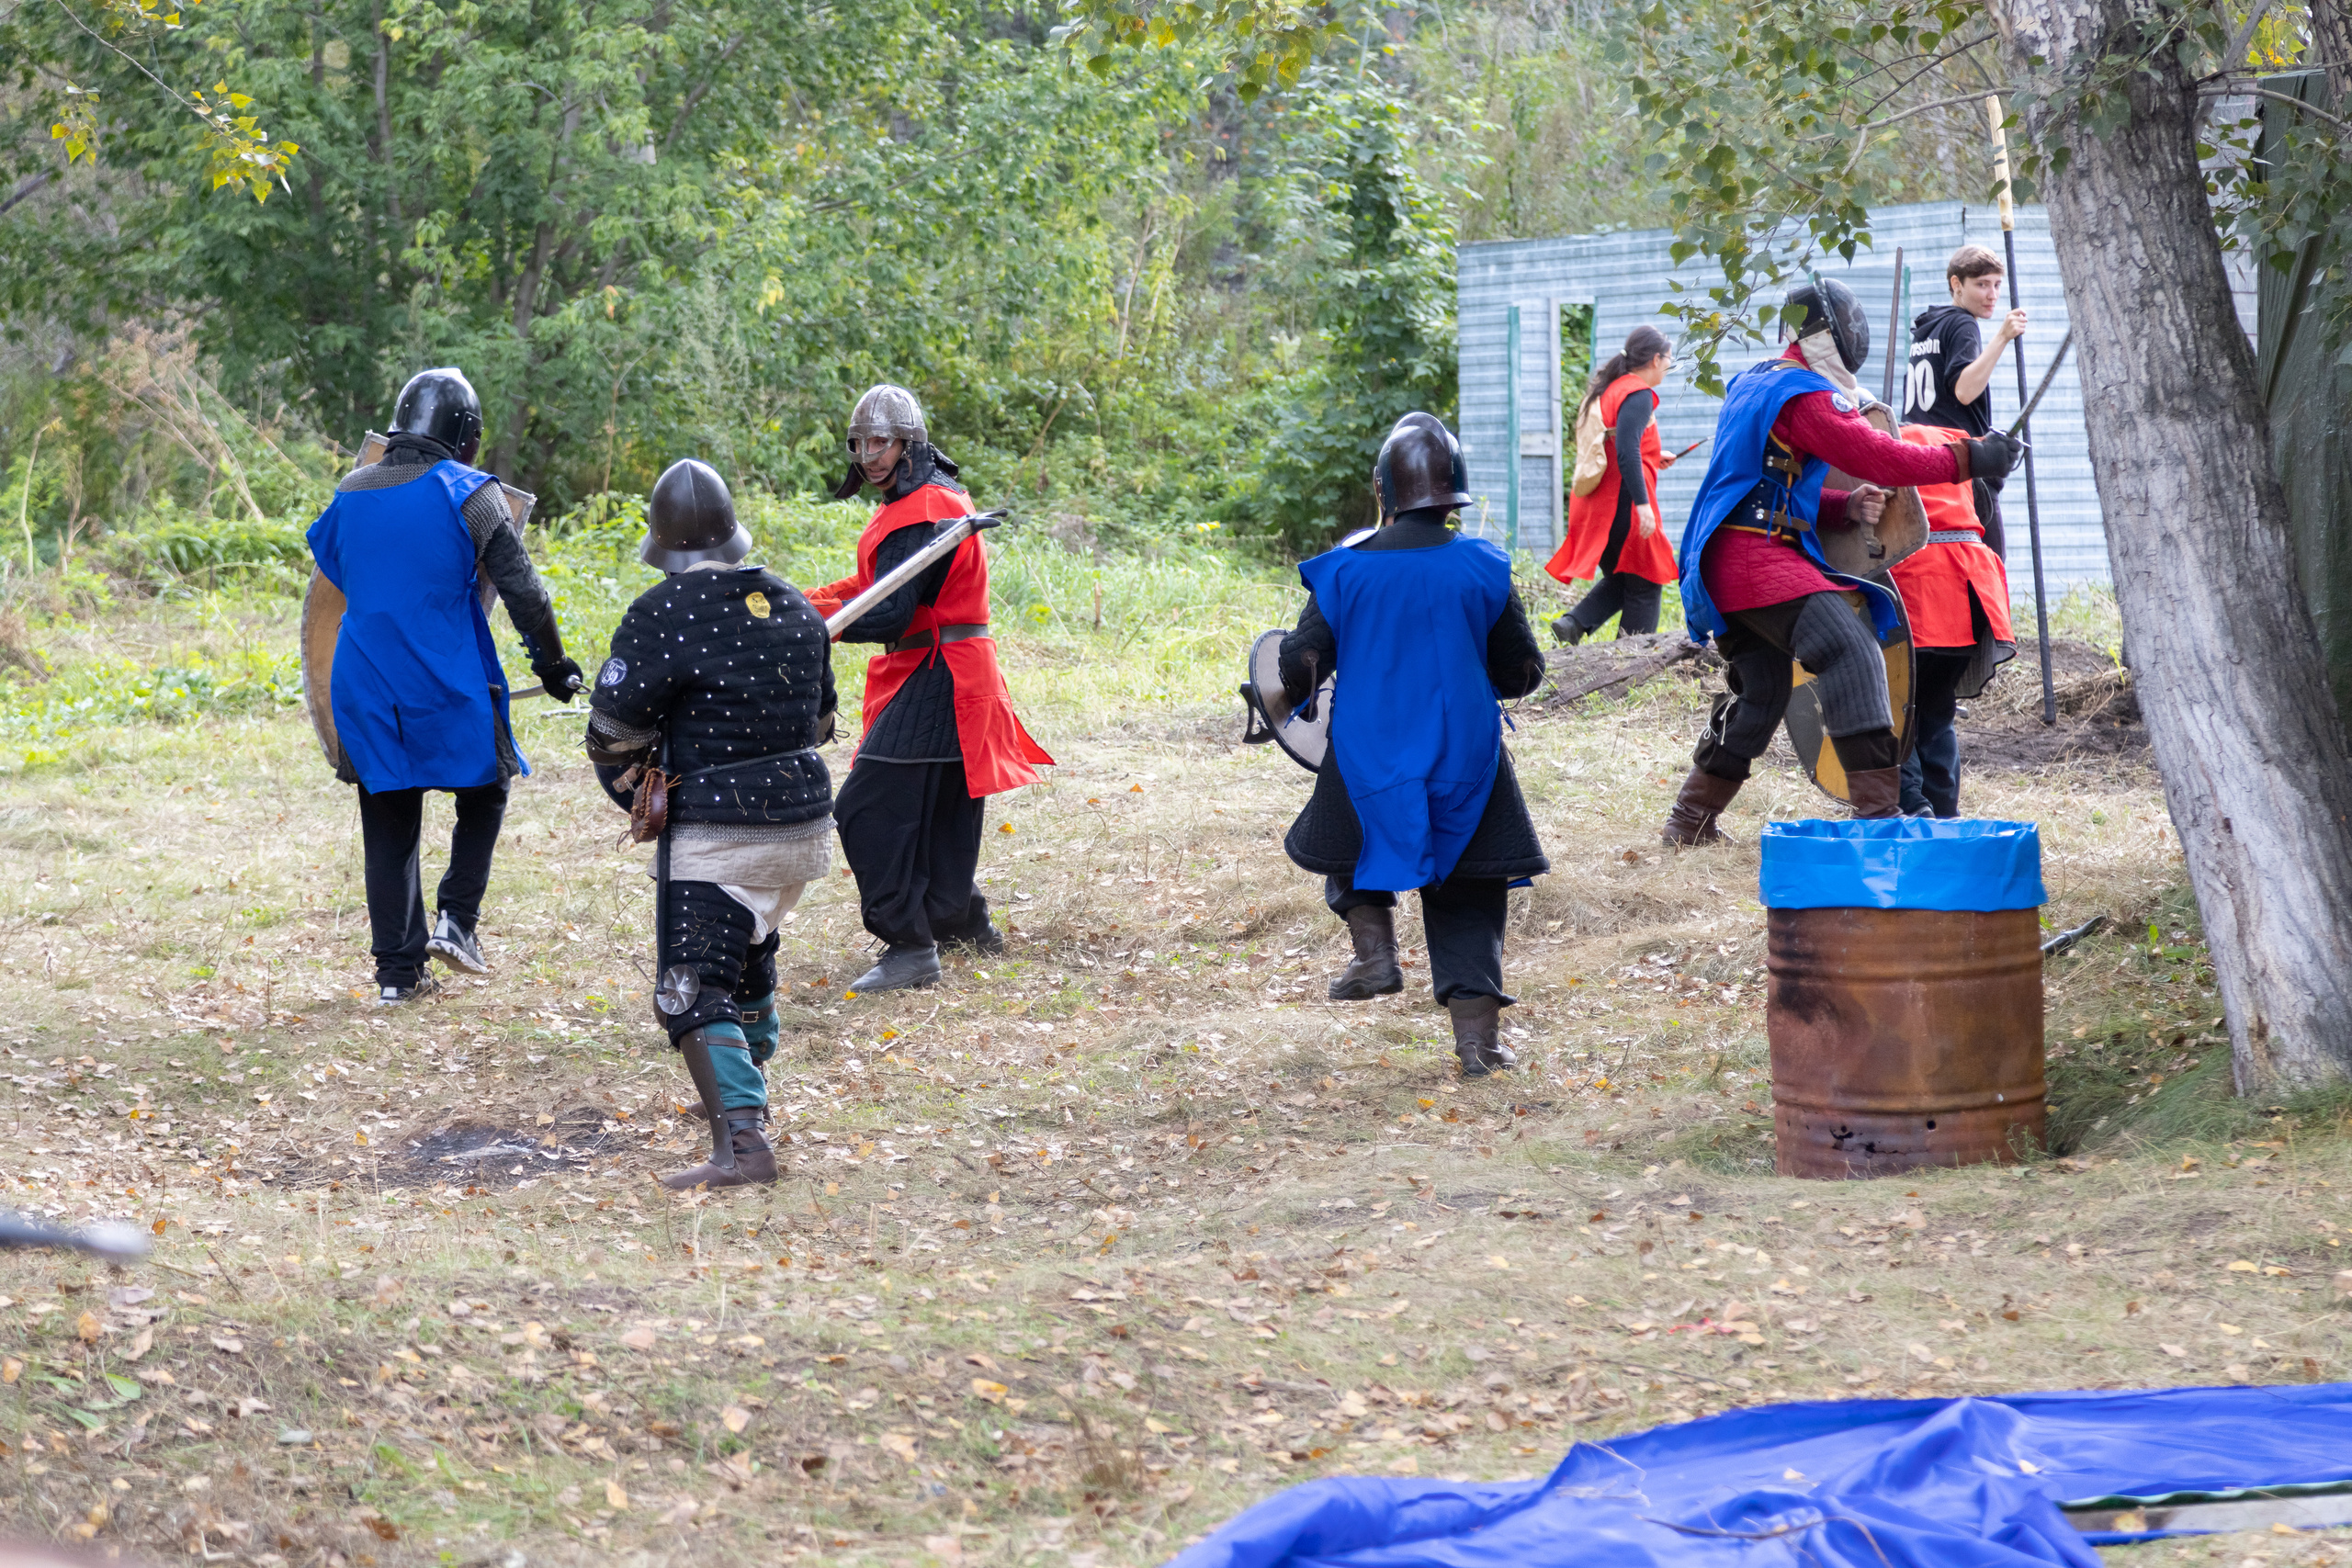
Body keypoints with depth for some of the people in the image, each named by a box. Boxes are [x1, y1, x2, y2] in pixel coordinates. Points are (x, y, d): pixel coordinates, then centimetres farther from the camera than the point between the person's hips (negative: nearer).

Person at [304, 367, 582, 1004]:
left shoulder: (349, 493, 6)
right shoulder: (469, 494, -8)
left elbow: (327, 559, 23)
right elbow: (523, 590, -7)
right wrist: (554, 665, 5)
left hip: (366, 688, 4)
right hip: (451, 687, -4)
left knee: (389, 826, 10)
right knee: (484, 795, 19)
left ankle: (398, 971, 9)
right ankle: (455, 920, 4)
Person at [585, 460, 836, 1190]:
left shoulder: (661, 616, -13)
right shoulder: (796, 607, 7)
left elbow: (612, 737, -9)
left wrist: (642, 797, 11)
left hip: (715, 835, -7)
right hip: (803, 824, 7)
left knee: (695, 989, -8)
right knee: (748, 953, 28)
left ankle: (741, 1142, -22)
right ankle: (743, 1088, 45)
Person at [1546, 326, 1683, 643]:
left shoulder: (1608, 389, 15)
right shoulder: (1638, 394, -13)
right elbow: (1626, 452, -24)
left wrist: (1651, 458, 29)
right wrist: (1643, 503, -26)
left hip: (1595, 503, 9)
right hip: (1623, 503, -9)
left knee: (1619, 578, 20)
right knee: (1644, 584, 3)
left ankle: (1573, 624, 1)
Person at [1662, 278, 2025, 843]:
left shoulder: (1756, 383, 21)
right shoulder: (1805, 395, -10)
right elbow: (1882, 459, -15)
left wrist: (1847, 507, 7)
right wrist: (1971, 457, -9)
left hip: (1725, 563, 10)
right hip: (1760, 558, -10)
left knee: (1762, 691, 20)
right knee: (1852, 654, -18)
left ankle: (1690, 820, 25)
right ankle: (1879, 810, -28)